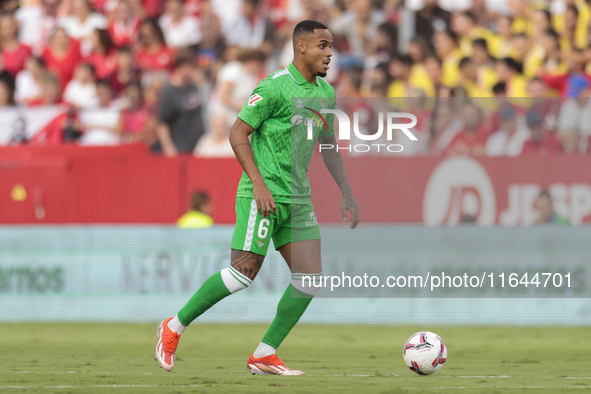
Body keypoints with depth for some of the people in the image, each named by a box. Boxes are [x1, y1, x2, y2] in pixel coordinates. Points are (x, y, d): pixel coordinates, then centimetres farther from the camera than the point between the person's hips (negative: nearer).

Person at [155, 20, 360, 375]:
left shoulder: (326, 93, 12)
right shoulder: (275, 88, -12)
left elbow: (329, 147, 23)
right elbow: (238, 134, -11)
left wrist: (347, 194, 15)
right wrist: (258, 183, -19)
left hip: (298, 197, 8)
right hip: (264, 195, -8)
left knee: (310, 278, -3)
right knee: (244, 273, -12)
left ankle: (265, 355, 4)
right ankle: (175, 327, 4)